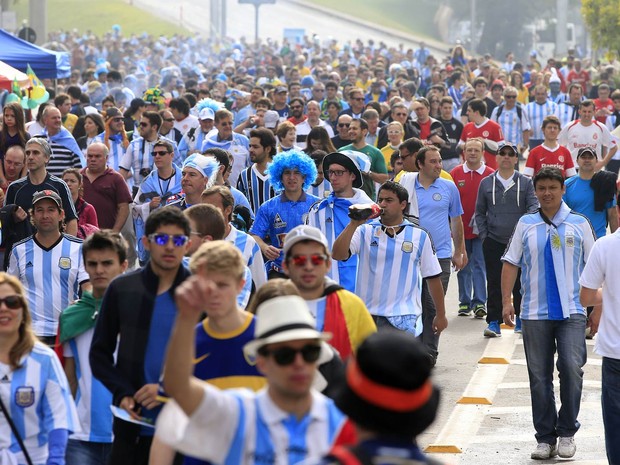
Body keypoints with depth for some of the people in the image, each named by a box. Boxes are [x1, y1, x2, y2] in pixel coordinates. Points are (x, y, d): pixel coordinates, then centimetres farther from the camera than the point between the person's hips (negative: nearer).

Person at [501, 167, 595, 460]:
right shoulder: (526, 225, 7)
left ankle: (567, 432, 3)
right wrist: (506, 301, 0)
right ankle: (545, 438, 14)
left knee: (571, 368, -13)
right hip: (535, 313, 2)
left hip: (572, 312, -2)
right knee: (539, 377, 5)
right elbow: (511, 263, 8)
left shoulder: (579, 225, 4)